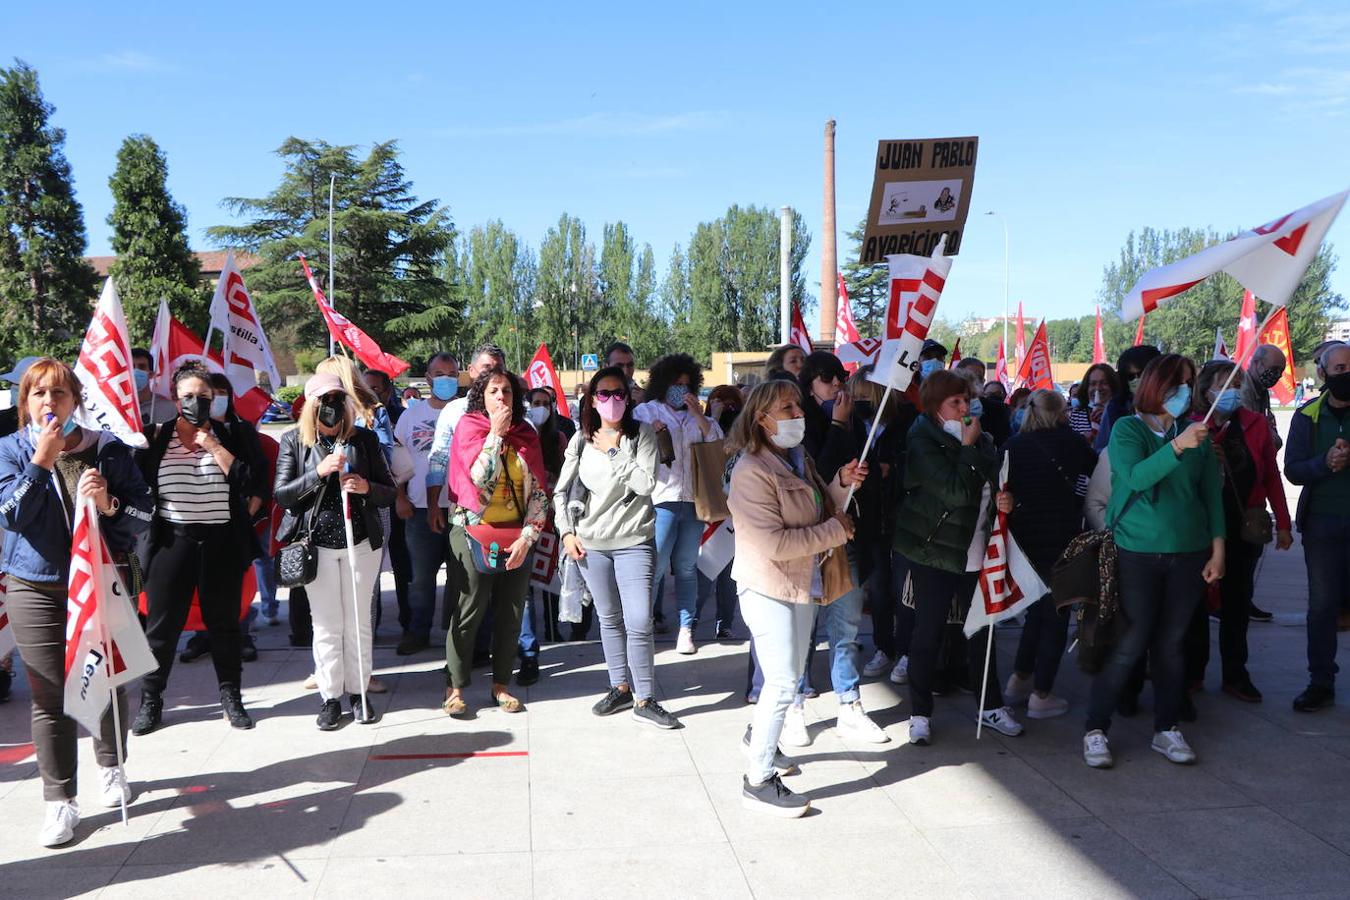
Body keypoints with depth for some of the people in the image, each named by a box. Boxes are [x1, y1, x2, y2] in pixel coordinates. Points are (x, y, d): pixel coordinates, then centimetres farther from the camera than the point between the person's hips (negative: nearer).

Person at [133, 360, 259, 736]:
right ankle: (150, 701, 18)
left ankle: (230, 696, 22)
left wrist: (215, 447, -11)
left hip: (222, 544, 1)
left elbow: (247, 483, -7)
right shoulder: (156, 437, 3)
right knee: (162, 624, 5)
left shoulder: (228, 437, 5)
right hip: (172, 542, -1)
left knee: (223, 621, 9)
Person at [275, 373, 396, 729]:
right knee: (326, 625, 5)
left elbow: (390, 492, 5)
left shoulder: (364, 439, 3)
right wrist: (318, 472, -18)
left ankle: (357, 692, 20)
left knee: (358, 622, 8)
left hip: (361, 543, 1)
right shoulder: (294, 440, 1)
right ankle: (330, 697, 15)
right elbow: (281, 495, -5)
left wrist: (366, 487, -16)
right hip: (316, 544, -1)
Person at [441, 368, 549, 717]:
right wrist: (496, 433, -14)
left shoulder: (526, 434, 6)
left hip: (518, 537, 4)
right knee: (468, 612, 0)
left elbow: (539, 490, 3)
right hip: (474, 533, -4)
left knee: (511, 614, 8)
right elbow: (481, 476, -18)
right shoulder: (468, 428, -3)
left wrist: (527, 537, -6)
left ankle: (501, 684, 20)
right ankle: (455, 687, 10)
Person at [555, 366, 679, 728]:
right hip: (590, 543, 3)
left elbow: (647, 483, -15)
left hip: (633, 541, -3)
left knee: (639, 623, -9)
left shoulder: (641, 434, -2)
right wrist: (567, 531, 0)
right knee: (609, 619, 13)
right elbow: (562, 491, 10)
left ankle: (644, 700, 1)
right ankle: (621, 687, 26)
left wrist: (615, 455, -12)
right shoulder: (581, 440, 6)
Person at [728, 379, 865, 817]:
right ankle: (759, 780, 2)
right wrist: (834, 530, -19)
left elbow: (820, 512, 15)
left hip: (803, 584, 9)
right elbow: (772, 543, -28)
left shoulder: (800, 461, 8)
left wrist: (842, 484, -4)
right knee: (783, 683, -9)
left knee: (790, 676, 21)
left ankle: (759, 736, 44)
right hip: (768, 589, -9)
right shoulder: (752, 471, -21)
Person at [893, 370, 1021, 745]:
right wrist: (968, 447, -17)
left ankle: (991, 706, 27)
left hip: (976, 552, 7)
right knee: (927, 633, 1)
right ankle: (920, 714, 13)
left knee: (981, 630, 14)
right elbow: (956, 491, -24)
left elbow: (991, 485, 21)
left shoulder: (981, 440, 8)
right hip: (934, 551, -6)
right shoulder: (923, 444, -14)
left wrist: (1003, 500, -1)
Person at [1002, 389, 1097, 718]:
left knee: (1038, 609, 21)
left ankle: (1018, 681, 25)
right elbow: (1097, 470, 5)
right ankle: (1041, 696, 7)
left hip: (1022, 540, 5)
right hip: (1059, 540, -5)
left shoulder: (1013, 445, 4)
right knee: (1055, 616, 4)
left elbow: (1004, 490, 7)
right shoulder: (1068, 439, -7)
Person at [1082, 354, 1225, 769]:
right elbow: (1135, 477, -20)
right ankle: (1095, 730, 7)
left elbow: (1212, 494, 9)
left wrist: (1217, 547, 4)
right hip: (1138, 553, -3)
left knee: (1171, 643, 9)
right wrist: (1178, 446, -31)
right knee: (1131, 644, -4)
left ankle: (1167, 729, 22)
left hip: (1189, 554, 3)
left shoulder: (1198, 434, 7)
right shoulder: (1127, 429, -3)